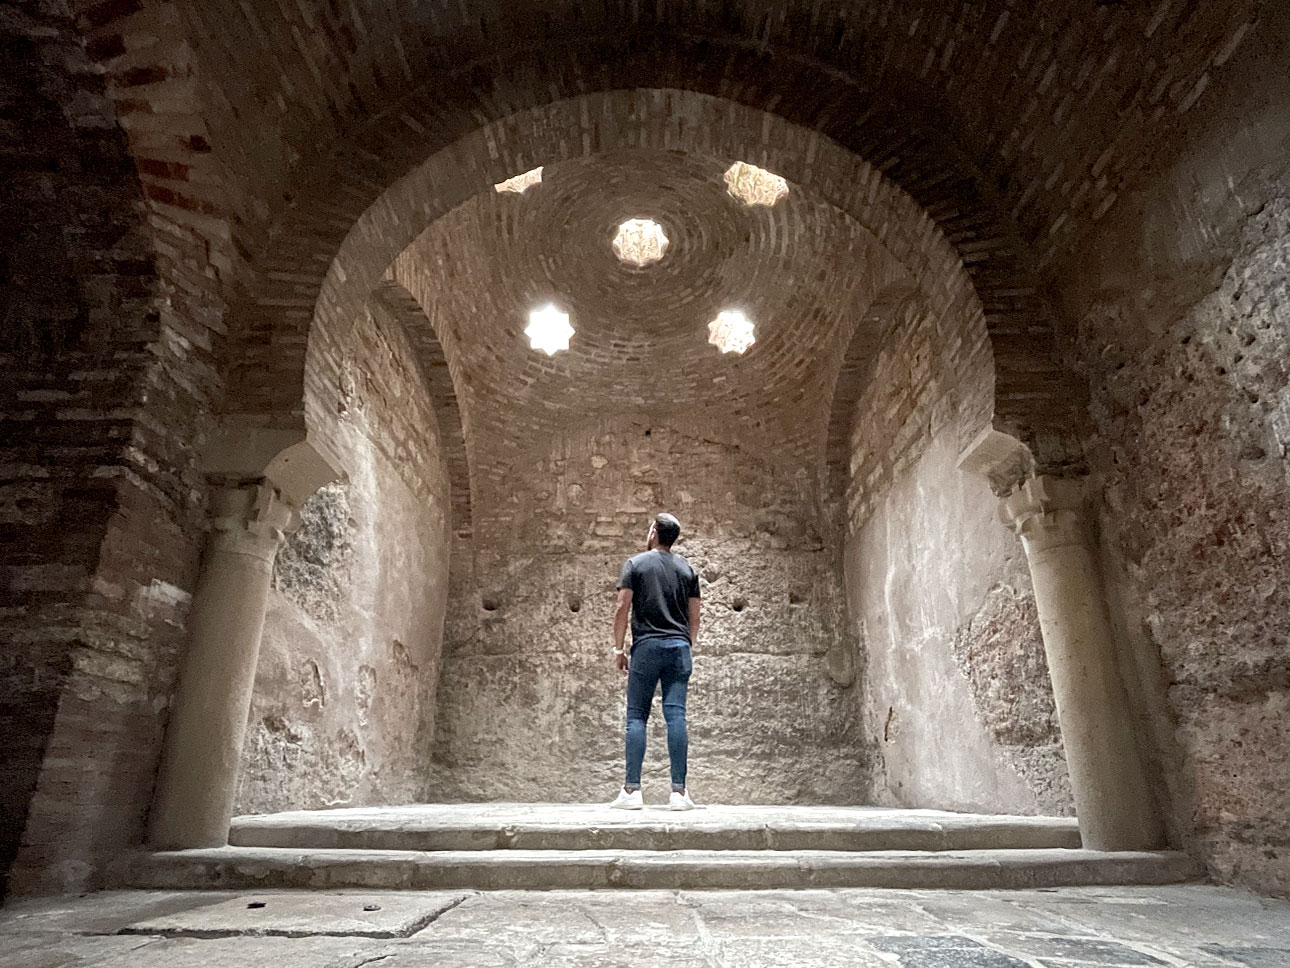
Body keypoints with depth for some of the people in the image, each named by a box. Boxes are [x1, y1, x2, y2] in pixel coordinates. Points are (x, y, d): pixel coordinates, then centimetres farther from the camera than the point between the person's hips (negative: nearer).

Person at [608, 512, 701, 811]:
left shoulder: (635, 564, 3)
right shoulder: (687, 568, 13)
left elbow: (623, 608, -3)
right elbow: (694, 616, 12)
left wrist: (618, 647, 3)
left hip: (646, 645, -3)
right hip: (680, 646, 3)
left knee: (636, 716, 1)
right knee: (676, 715, 0)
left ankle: (632, 790, -1)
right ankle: (679, 791, 0)